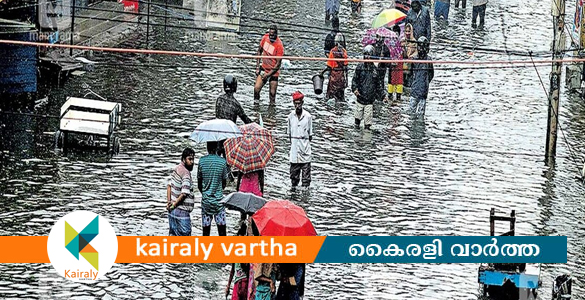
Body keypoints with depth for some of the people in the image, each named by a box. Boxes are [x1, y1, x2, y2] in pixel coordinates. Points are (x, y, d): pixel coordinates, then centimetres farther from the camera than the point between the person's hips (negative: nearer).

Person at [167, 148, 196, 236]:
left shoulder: (177, 169, 9)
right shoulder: (186, 173, -18)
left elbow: (169, 185, 12)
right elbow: (184, 193, -23)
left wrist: (169, 201, 4)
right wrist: (174, 204, -11)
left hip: (173, 210, 9)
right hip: (181, 211, -9)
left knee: (173, 234, 14)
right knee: (185, 235, -2)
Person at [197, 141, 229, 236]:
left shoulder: (202, 161, -3)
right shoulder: (222, 161, -6)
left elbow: (199, 185, 4)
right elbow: (224, 184, 3)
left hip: (205, 200, 1)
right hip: (218, 199, -1)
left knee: (206, 229, 4)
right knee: (221, 228, 2)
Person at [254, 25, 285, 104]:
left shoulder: (279, 45, -20)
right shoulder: (265, 37, -4)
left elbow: (278, 64, -16)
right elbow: (259, 51, 11)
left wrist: (268, 74, -17)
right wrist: (257, 66, 5)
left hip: (273, 72, -4)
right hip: (264, 68, 4)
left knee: (272, 94, -5)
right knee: (256, 88, -10)